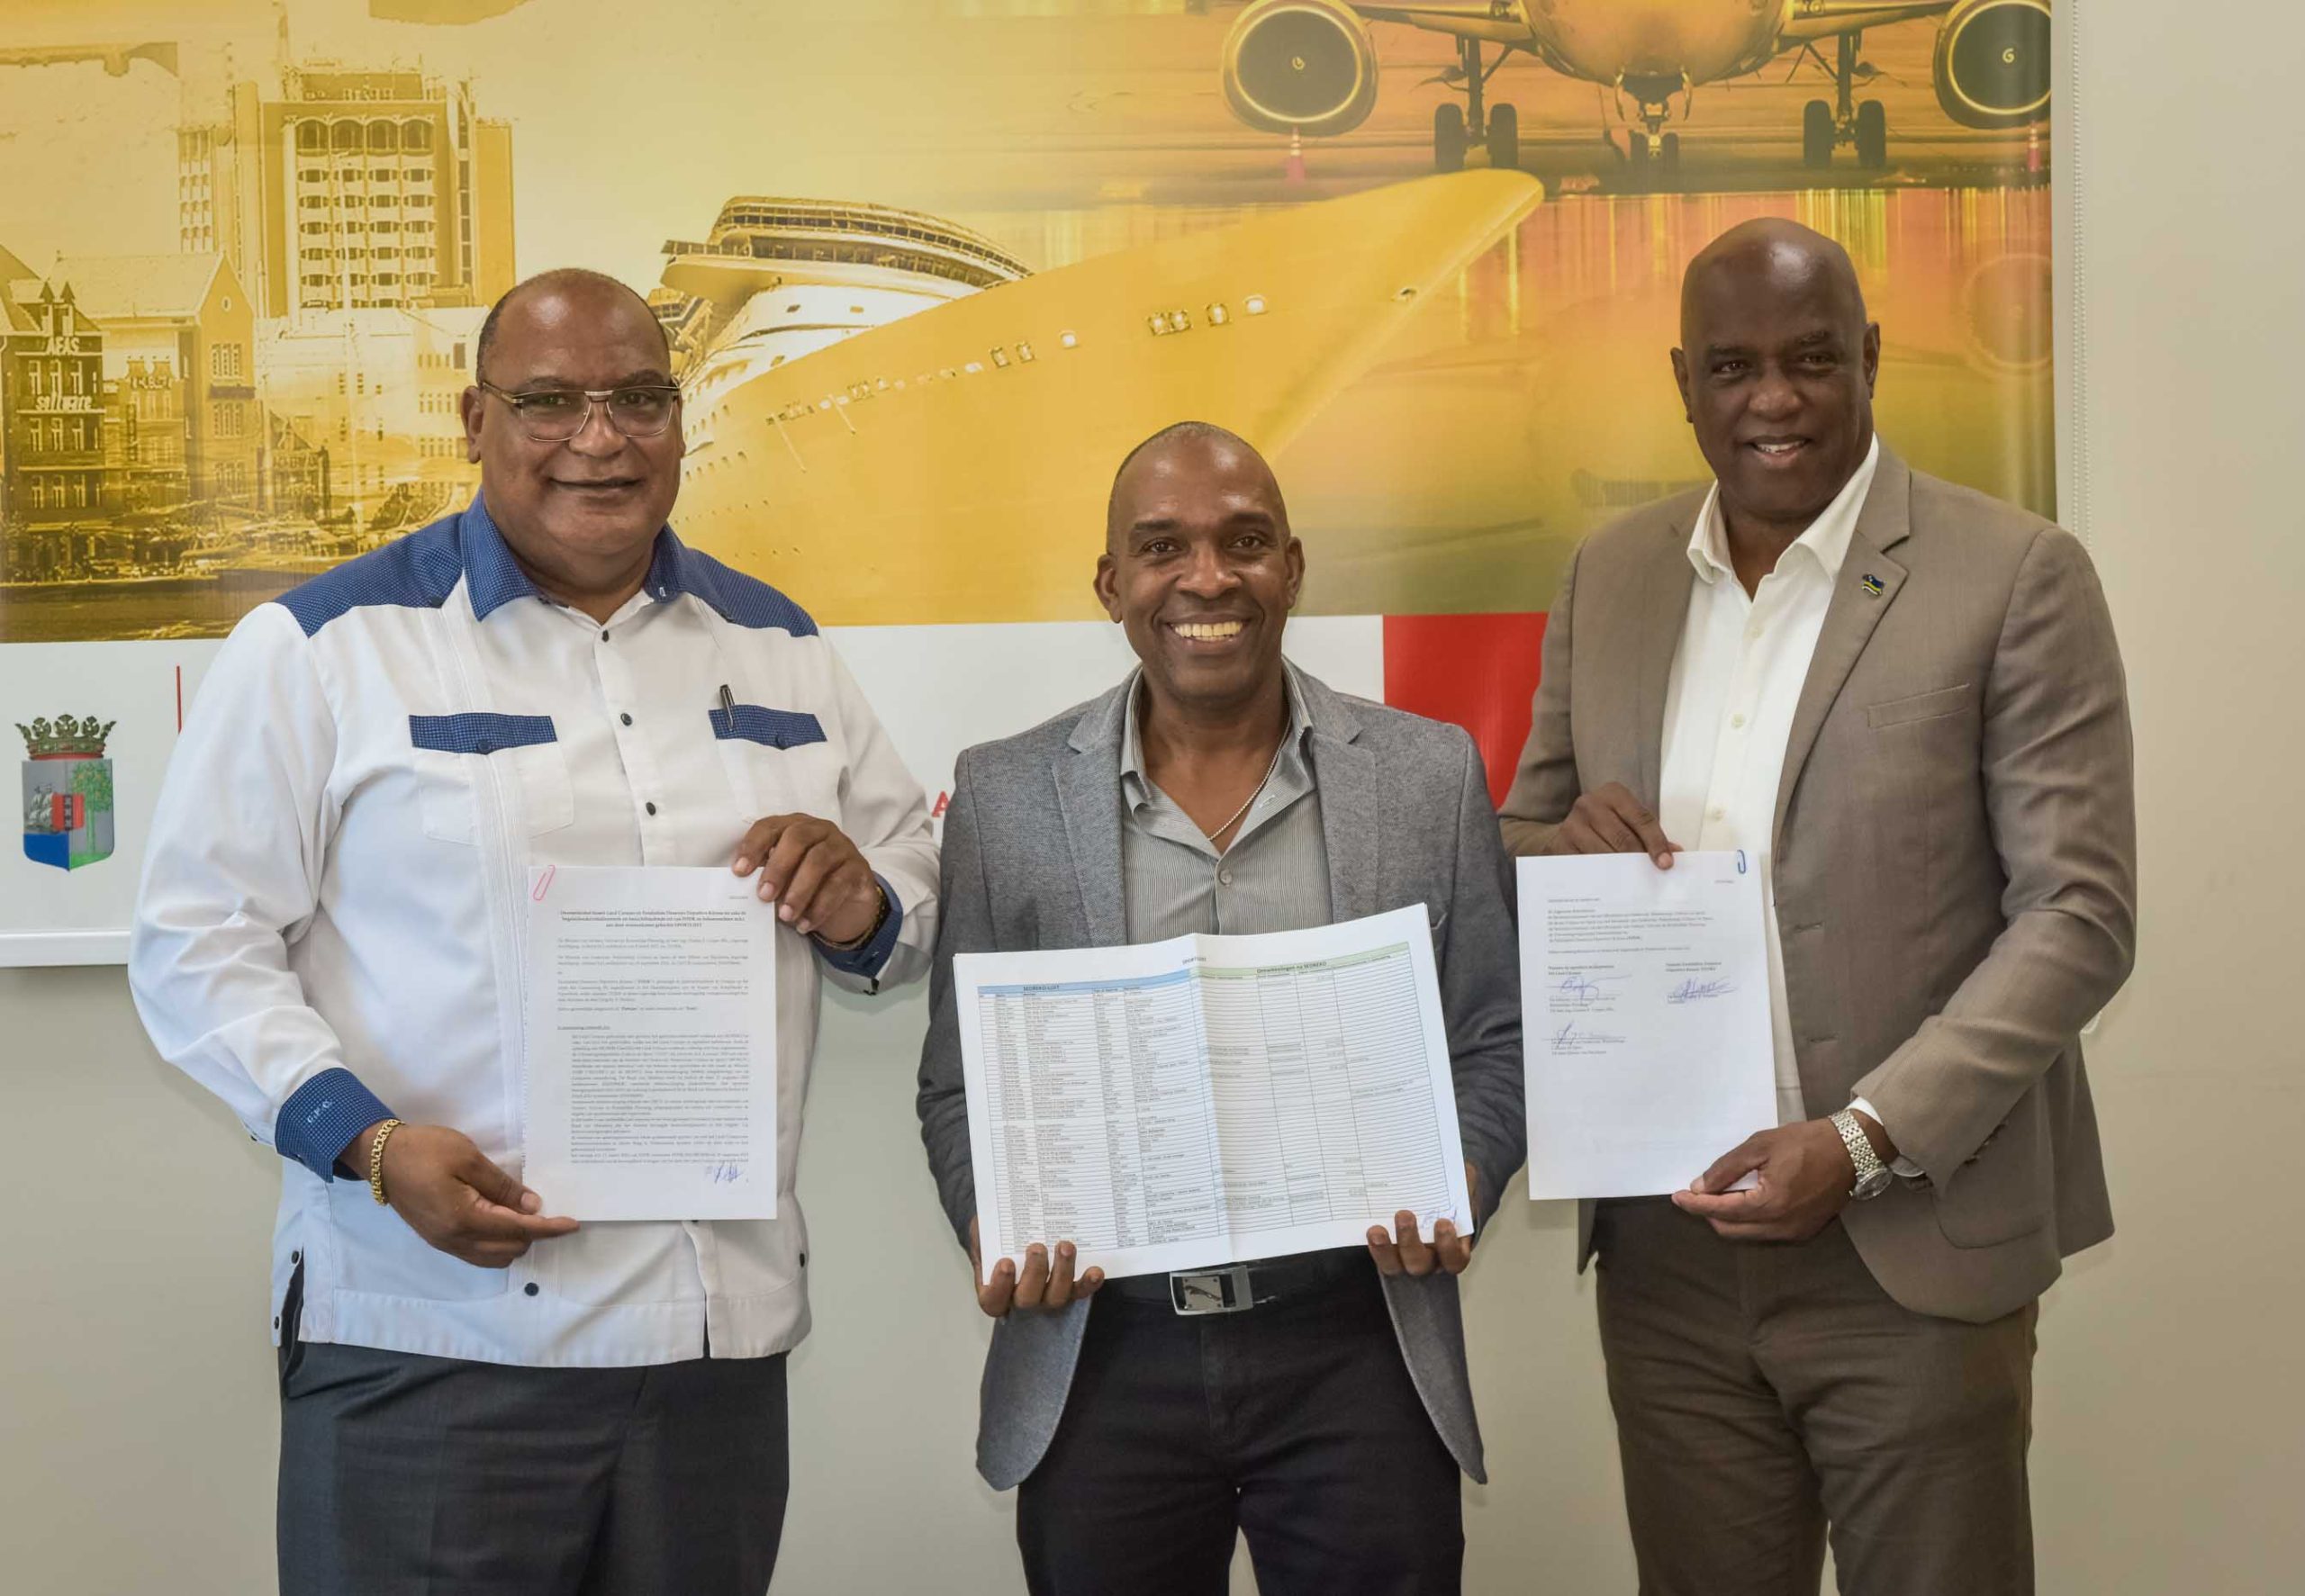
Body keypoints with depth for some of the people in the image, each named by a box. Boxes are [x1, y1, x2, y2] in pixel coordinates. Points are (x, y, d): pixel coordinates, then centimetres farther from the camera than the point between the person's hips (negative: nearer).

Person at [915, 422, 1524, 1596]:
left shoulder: (1430, 774, 2)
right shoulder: (1005, 795, 2)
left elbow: (1494, 1045, 6)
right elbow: (959, 1080, 6)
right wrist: (995, 1228, -12)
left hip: (1353, 1354, 0)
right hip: (1101, 1361, 1)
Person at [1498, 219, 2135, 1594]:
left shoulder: (2015, 576, -6)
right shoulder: (1611, 577, 8)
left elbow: (2079, 913, -9)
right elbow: (1520, 844, 16)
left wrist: (1865, 1141, -19)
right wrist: (1567, 842, -9)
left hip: (1910, 1249, -4)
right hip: (1667, 1251, 4)